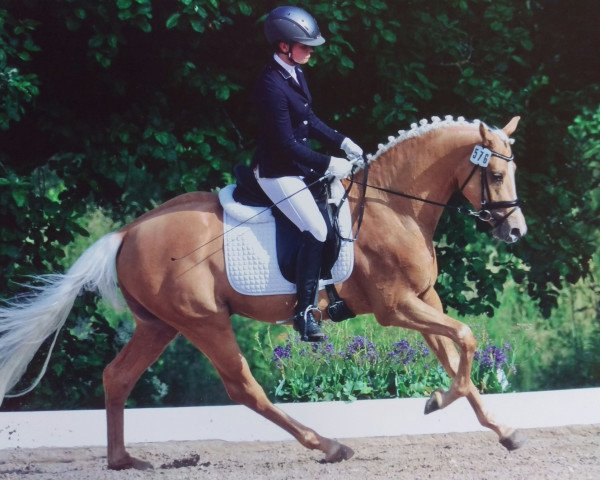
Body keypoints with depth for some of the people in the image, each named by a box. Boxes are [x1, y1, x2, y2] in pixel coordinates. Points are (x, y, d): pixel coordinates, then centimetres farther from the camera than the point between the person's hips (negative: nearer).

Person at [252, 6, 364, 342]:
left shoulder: (296, 75, 4)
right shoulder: (272, 86, -25)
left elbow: (310, 122, 16)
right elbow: (287, 144, -25)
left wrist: (342, 143, 4)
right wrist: (328, 165, -22)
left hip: (300, 165, 10)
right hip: (278, 172, -10)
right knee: (317, 230, -18)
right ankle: (305, 311, -12)